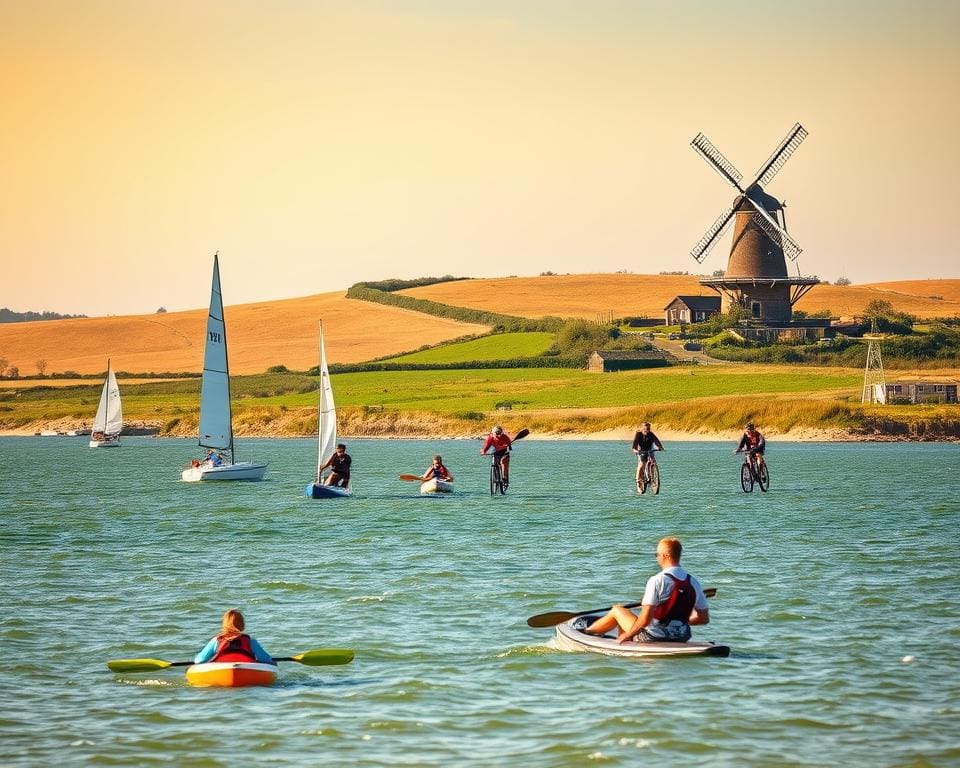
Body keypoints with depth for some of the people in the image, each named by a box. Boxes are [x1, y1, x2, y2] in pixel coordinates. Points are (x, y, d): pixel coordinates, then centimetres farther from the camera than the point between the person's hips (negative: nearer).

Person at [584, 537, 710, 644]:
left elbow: (645, 619, -23)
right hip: (682, 640, 6)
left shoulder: (656, 581, -19)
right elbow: (704, 618, 5)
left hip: (653, 638, -6)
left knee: (617, 610, 19)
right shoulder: (694, 583, -1)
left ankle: (586, 631, 41)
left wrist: (627, 635, -7)